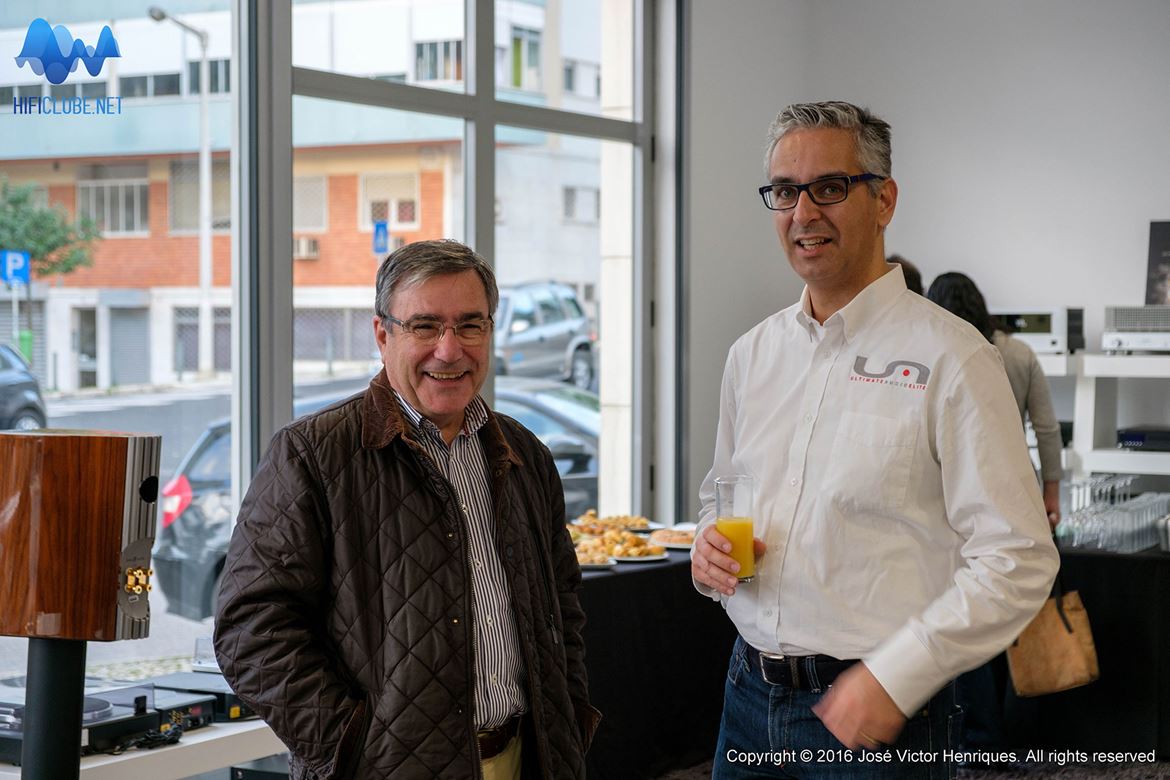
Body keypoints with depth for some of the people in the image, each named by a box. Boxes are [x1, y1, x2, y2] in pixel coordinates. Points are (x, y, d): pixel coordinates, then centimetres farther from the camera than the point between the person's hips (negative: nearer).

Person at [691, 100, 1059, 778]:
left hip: (884, 711, -5)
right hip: (751, 696, 6)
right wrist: (711, 546, 0)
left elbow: (1018, 561, -15)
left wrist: (894, 678, -19)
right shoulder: (752, 353, 8)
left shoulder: (952, 359, -11)